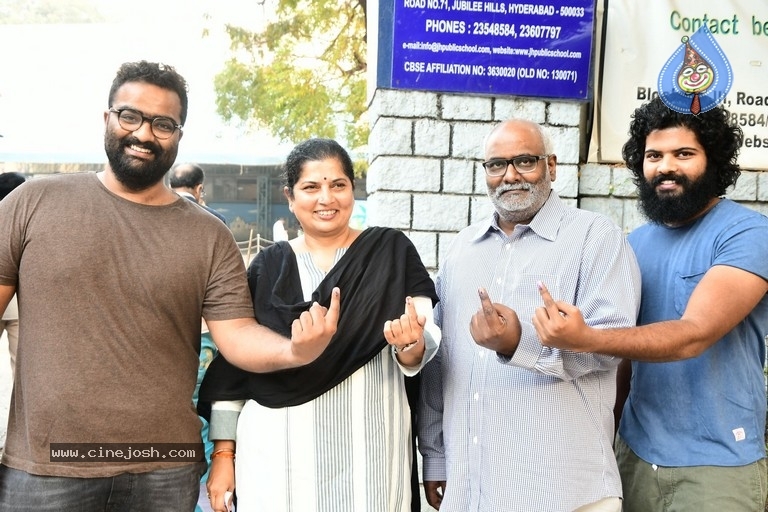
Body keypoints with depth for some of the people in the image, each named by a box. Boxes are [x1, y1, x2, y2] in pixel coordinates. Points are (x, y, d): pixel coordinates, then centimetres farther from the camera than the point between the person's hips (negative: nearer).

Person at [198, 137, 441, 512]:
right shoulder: (268, 266, 2)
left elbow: (418, 354, -5)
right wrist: (223, 452, 4)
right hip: (276, 453, 1)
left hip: (368, 451, -1)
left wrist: (409, 343, -26)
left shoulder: (392, 251, -2)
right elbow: (234, 364, 6)